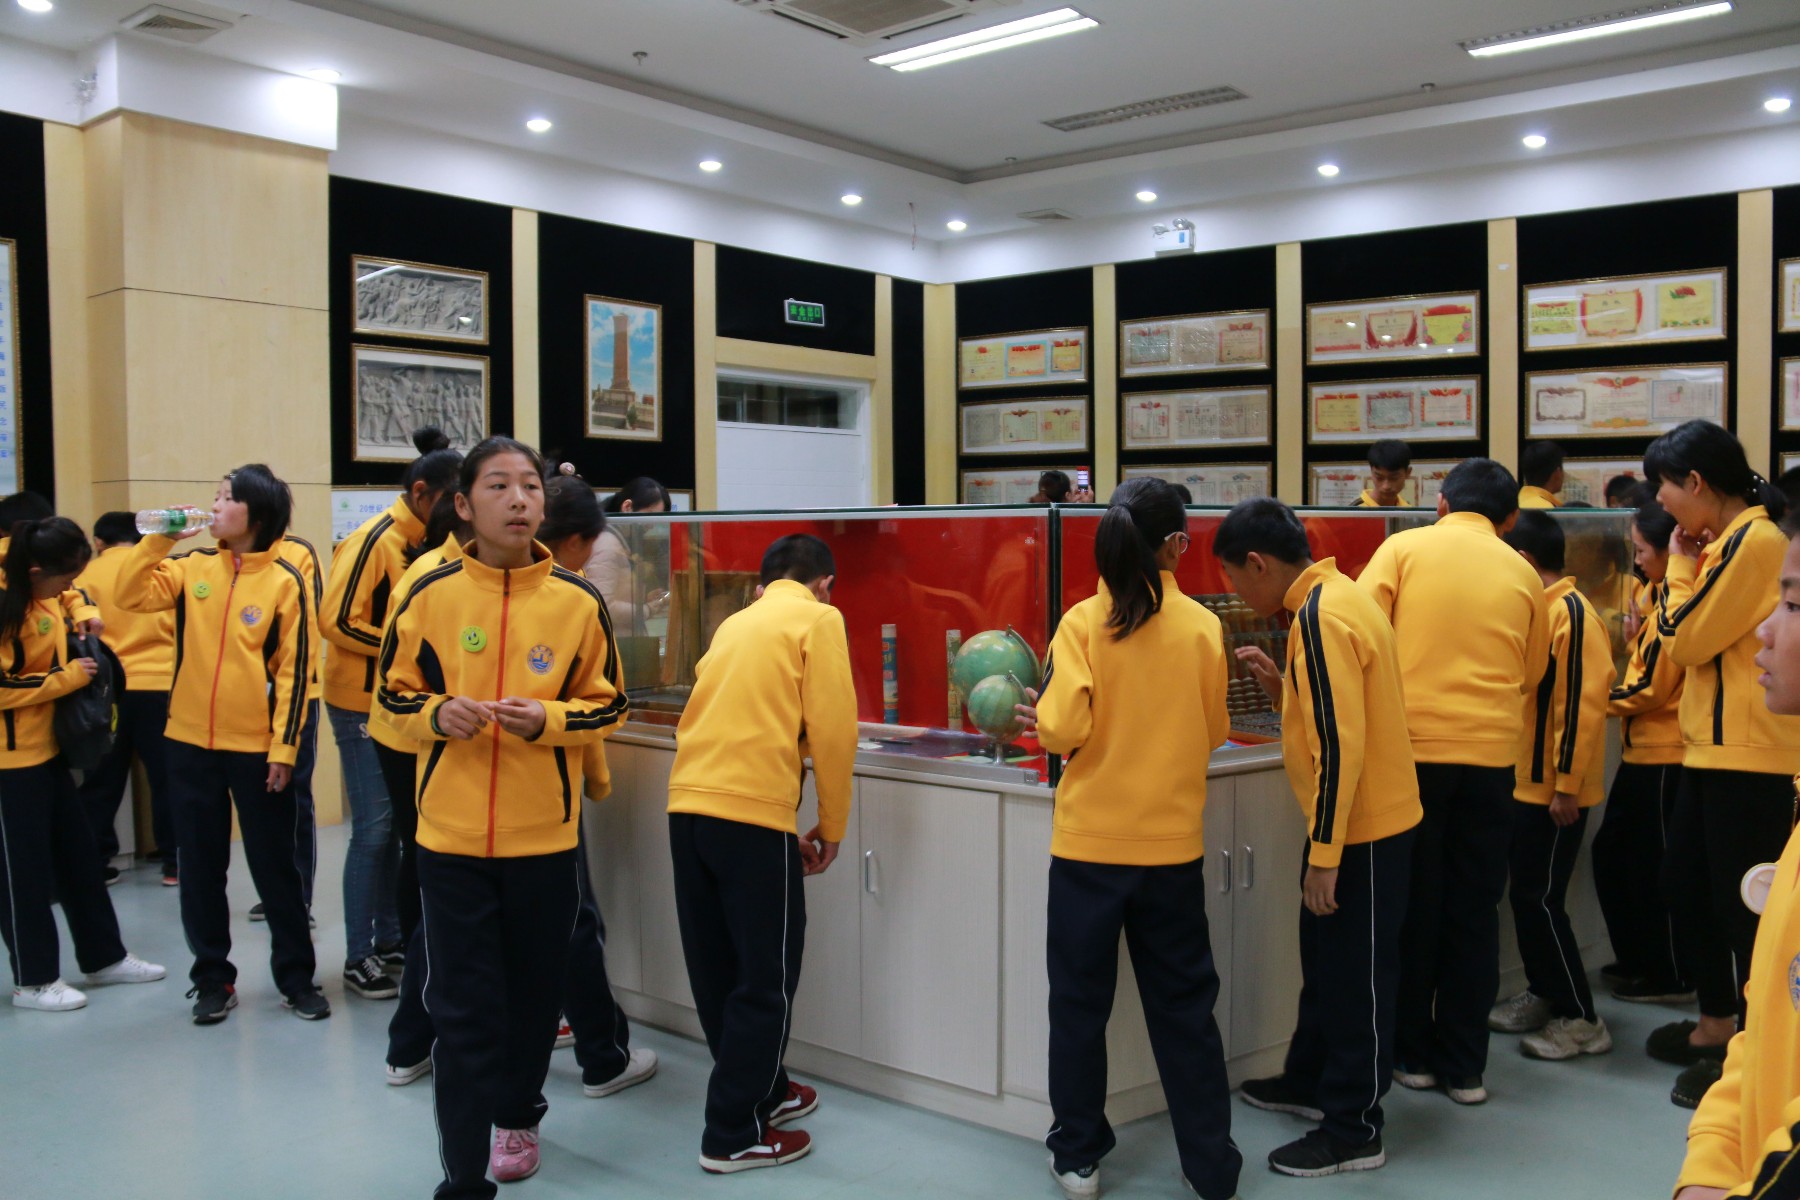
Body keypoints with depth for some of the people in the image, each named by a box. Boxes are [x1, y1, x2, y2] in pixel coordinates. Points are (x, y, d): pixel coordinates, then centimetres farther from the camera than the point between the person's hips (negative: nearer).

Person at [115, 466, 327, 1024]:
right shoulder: (193, 568, 5)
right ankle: (212, 979, 25)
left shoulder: (285, 581, -7)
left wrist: (283, 748, -11)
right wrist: (157, 539, -10)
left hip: (258, 748, -4)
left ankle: (296, 977, 19)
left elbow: (293, 670, -8)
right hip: (191, 744, 4)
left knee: (275, 868, 6)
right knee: (200, 869, 12)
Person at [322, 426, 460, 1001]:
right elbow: (337, 622, -18)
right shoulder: (373, 541, -14)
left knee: (399, 824, 12)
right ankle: (358, 957, 6)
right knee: (374, 829, -4)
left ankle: (389, 937, 24)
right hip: (365, 705, -8)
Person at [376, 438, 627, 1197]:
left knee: (534, 990, 17)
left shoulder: (578, 601, -5)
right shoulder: (431, 595, -4)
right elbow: (393, 692, 6)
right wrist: (437, 714, -15)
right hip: (452, 834, -1)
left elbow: (606, 703, 2)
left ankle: (517, 1115, 43)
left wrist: (546, 719, -17)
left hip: (544, 834, 1)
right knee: (462, 1007, 2)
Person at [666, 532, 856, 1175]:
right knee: (766, 978, 5)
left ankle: (761, 1090, 34)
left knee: (718, 968, 17)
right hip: (754, 812, -7)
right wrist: (831, 825, 6)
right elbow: (832, 730, -6)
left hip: (687, 805, 7)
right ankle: (735, 1135, 11)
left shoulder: (735, 623, 21)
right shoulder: (818, 619, 3)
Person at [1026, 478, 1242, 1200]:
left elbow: (1061, 730, -16)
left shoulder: (1083, 623, -10)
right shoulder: (1202, 627, -6)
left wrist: (1042, 719, 5)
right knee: (1183, 1006, 14)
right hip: (1172, 843, 1)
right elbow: (1213, 734, 3)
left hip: (1089, 843, -1)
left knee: (1079, 1002, 14)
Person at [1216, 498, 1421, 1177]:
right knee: (1326, 961, 22)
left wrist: (1324, 857, -21)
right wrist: (1278, 685, 5)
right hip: (1364, 820, 10)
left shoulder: (1320, 617, -21)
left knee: (1354, 976, 2)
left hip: (1362, 829, -10)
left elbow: (1340, 746, -25)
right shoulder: (1335, 598, 9)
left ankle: (1355, 1131, 14)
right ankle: (1310, 1082, 38)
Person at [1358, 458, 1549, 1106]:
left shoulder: (1404, 548, 0)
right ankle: (1463, 1065, 17)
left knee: (1412, 905, 10)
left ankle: (1410, 1052, 19)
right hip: (1490, 754, 2)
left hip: (1410, 746, -2)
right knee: (1473, 911, 10)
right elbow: (1531, 672, 17)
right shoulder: (1522, 573, 7)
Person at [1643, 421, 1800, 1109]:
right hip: (1714, 749, 10)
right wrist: (1688, 564, 10)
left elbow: (1684, 640, -14)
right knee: (1684, 885, 16)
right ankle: (1716, 1024, 30)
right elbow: (1691, 642, 16)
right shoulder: (1727, 542, 16)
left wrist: (1679, 564, -3)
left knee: (1742, 903, -2)